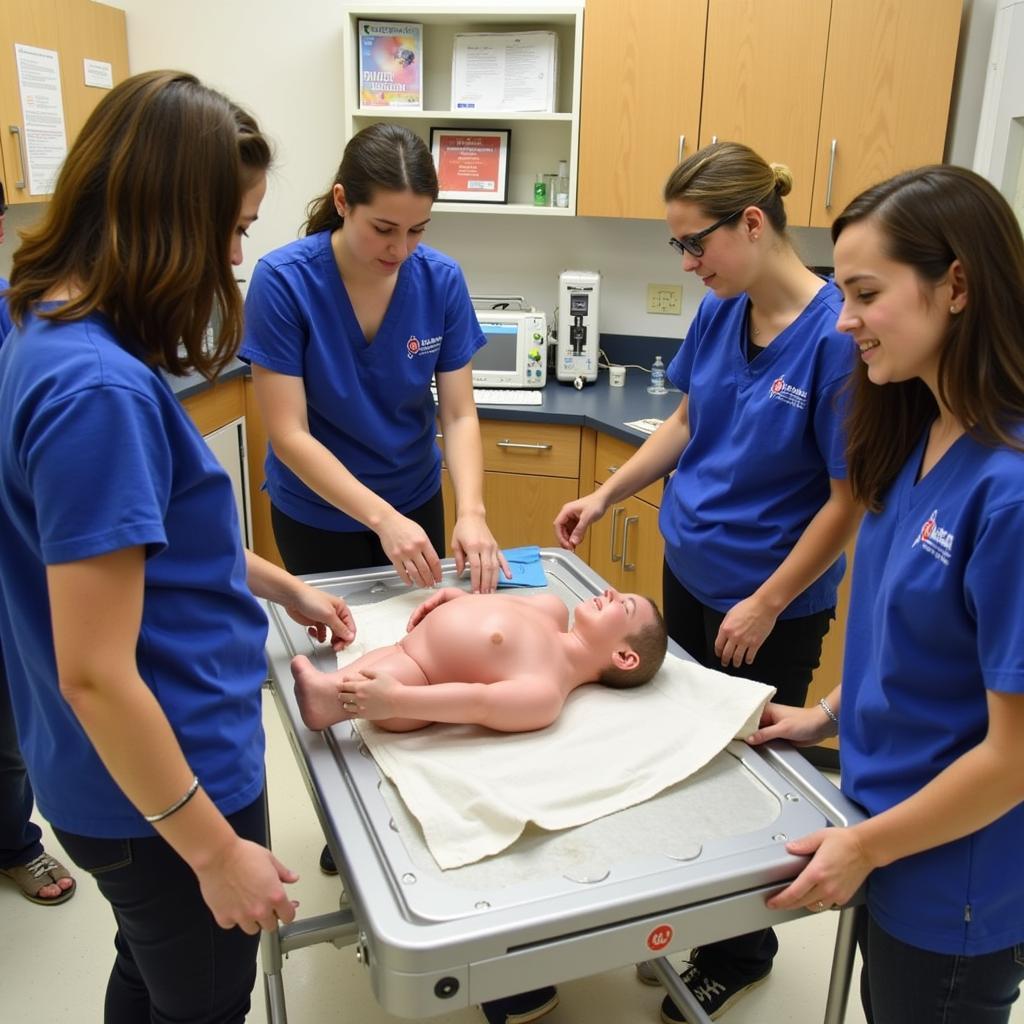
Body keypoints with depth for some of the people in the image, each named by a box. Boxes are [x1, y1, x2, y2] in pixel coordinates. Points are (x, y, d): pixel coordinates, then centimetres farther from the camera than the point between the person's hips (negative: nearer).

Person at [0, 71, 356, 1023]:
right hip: (158, 788, -8)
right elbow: (96, 673, -28)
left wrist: (285, 589, 19)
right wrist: (215, 850, -19)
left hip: (136, 771, 8)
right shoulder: (96, 389, -30)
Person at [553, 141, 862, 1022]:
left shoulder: (834, 336, -22)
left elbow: (850, 497, -18)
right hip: (689, 574, 7)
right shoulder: (719, 312, -2)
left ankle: (740, 952, 36)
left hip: (770, 605, -6)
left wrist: (767, 604, -14)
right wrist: (605, 495, 7)